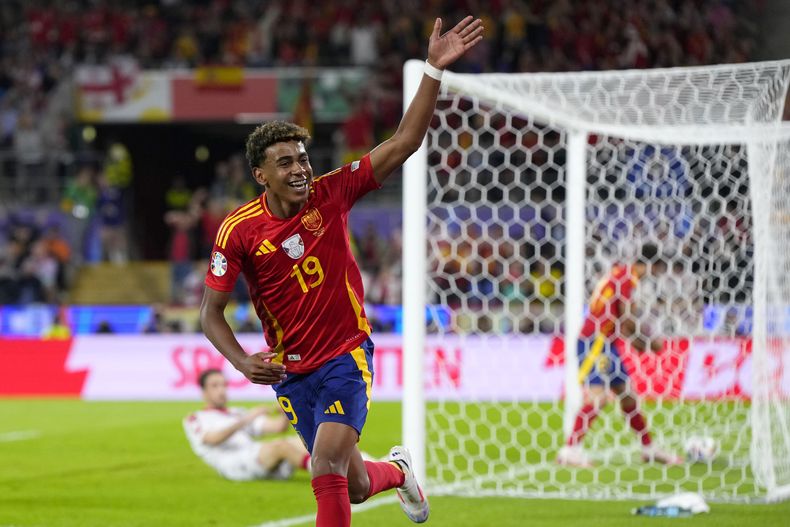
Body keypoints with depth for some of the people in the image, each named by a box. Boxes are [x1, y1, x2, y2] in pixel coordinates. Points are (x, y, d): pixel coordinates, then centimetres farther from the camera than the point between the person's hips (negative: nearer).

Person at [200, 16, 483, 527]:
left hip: (347, 356, -1)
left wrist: (435, 70, -19)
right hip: (290, 371, 1)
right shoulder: (239, 230, -10)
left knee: (327, 465, -22)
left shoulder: (331, 194, -9)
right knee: (355, 486, 10)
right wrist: (243, 361, -23)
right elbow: (211, 312, -5)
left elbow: (405, 142, -11)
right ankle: (397, 470, 46)